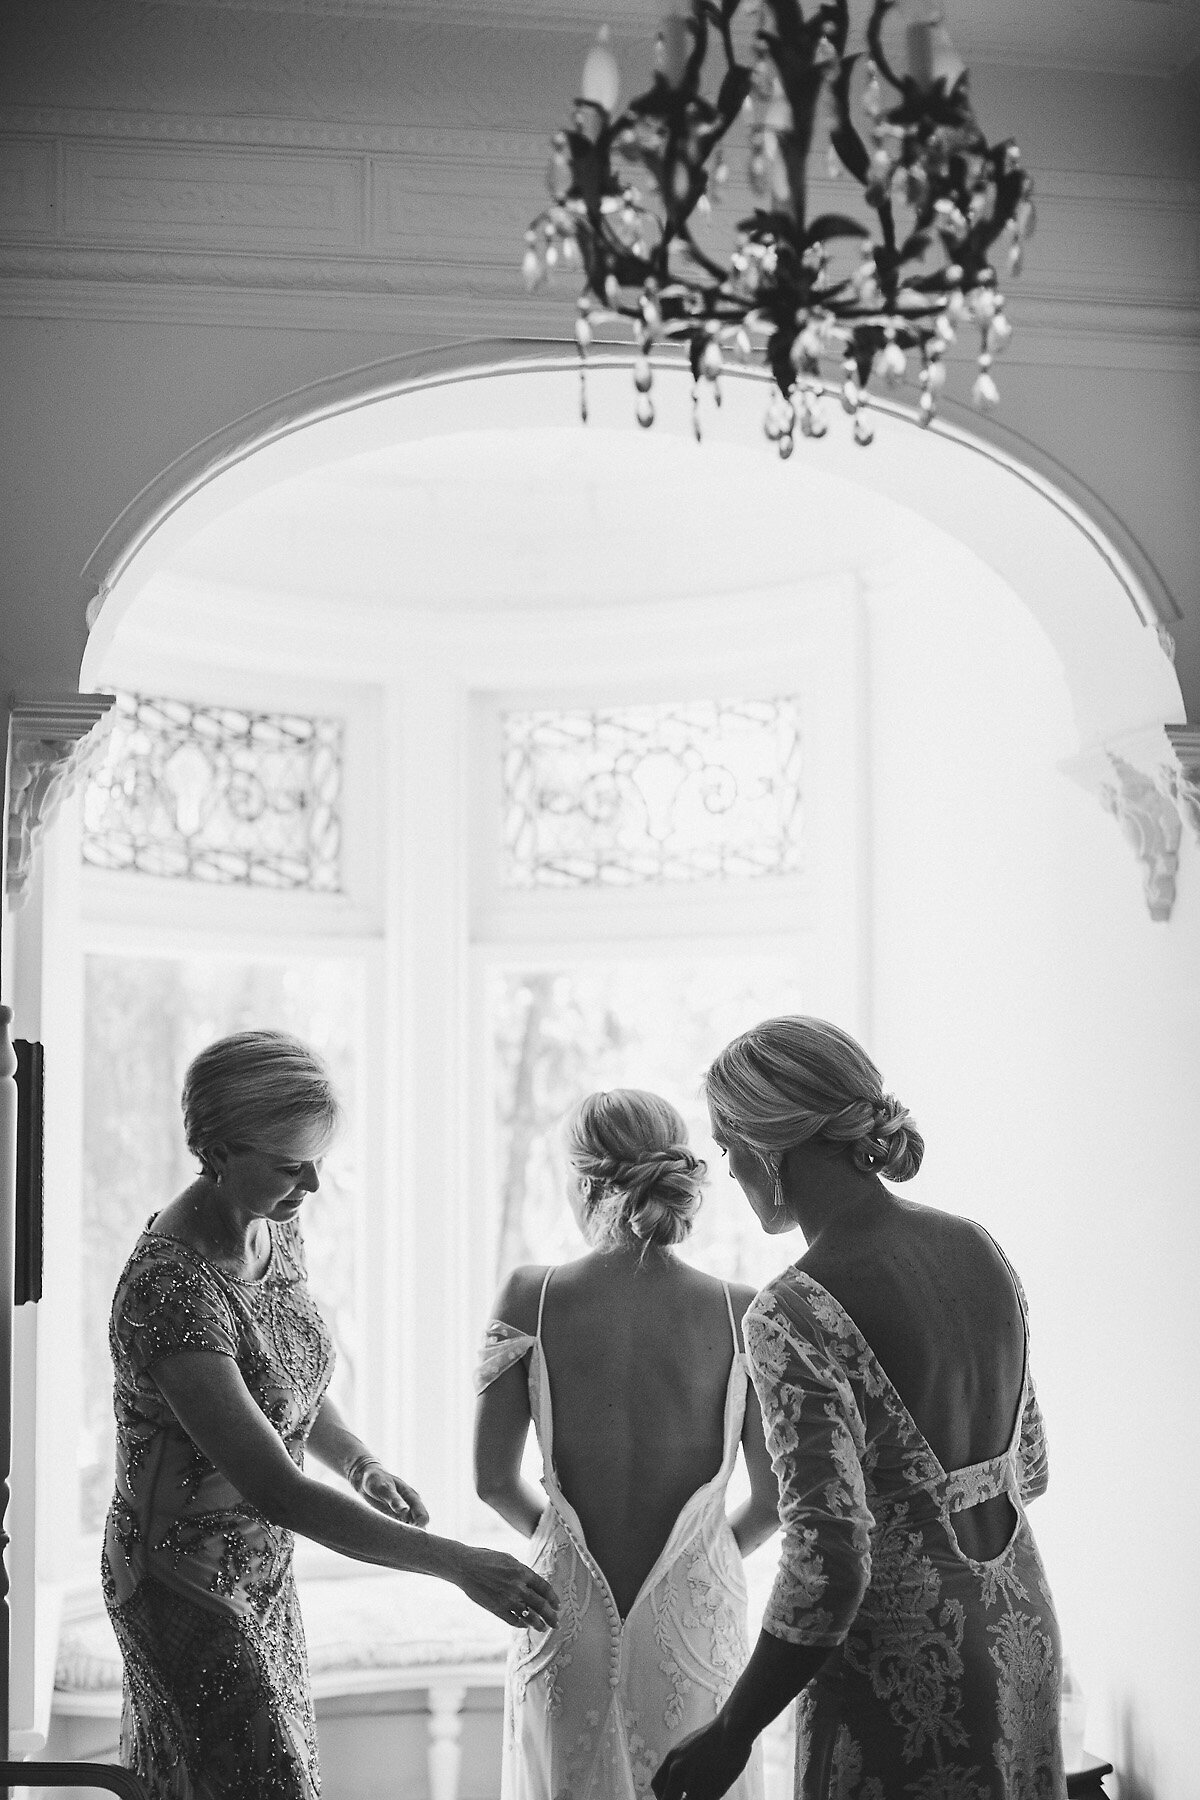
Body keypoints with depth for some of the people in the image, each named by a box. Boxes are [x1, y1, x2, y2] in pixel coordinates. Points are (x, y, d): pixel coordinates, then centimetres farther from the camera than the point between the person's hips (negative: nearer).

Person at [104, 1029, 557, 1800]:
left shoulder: (276, 1229, -5)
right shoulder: (170, 1286, -31)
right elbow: (274, 1489, -33)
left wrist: (359, 1461, -8)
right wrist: (457, 1563, -33)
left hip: (262, 1563, 7)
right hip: (188, 1582, -7)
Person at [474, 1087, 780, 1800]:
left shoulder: (531, 1299, -10)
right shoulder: (739, 1314, -10)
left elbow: (493, 1480, -3)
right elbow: (775, 1499, -3)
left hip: (569, 1629, 1)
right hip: (696, 1627, 0)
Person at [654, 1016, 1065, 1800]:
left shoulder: (793, 1317, -22)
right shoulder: (979, 1248, 1)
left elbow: (828, 1566, -25)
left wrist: (728, 1736, -14)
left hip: (900, 1684, -7)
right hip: (1022, 1641, 7)